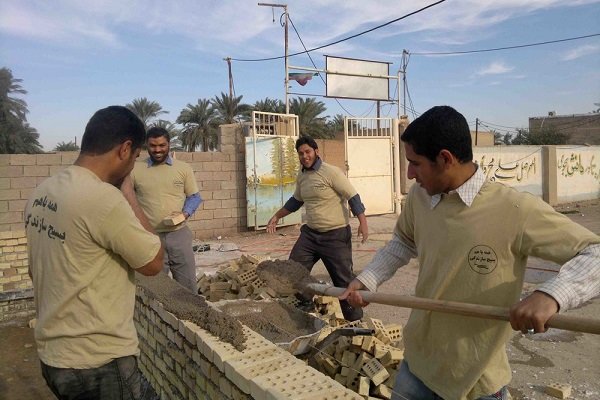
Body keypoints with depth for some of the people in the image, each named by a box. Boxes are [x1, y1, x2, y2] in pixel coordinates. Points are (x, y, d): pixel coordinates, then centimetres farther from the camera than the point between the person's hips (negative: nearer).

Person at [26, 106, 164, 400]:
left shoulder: (42, 193, 2)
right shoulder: (103, 198, -25)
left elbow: (37, 272, 12)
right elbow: (153, 263, -14)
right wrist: (127, 193, -10)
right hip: (98, 363, -8)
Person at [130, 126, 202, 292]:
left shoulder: (184, 168, 3)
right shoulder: (135, 169, 1)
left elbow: (194, 196, 7)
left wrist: (186, 213, -11)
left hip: (179, 234, 1)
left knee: (188, 285, 10)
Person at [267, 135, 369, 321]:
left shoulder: (331, 172, -13)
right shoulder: (301, 176, 9)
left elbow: (352, 197, -15)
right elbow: (296, 201, 25)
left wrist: (363, 222, -25)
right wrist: (277, 216, 25)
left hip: (336, 235, -7)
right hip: (310, 234, 7)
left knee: (343, 279, 0)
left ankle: (355, 320, 15)